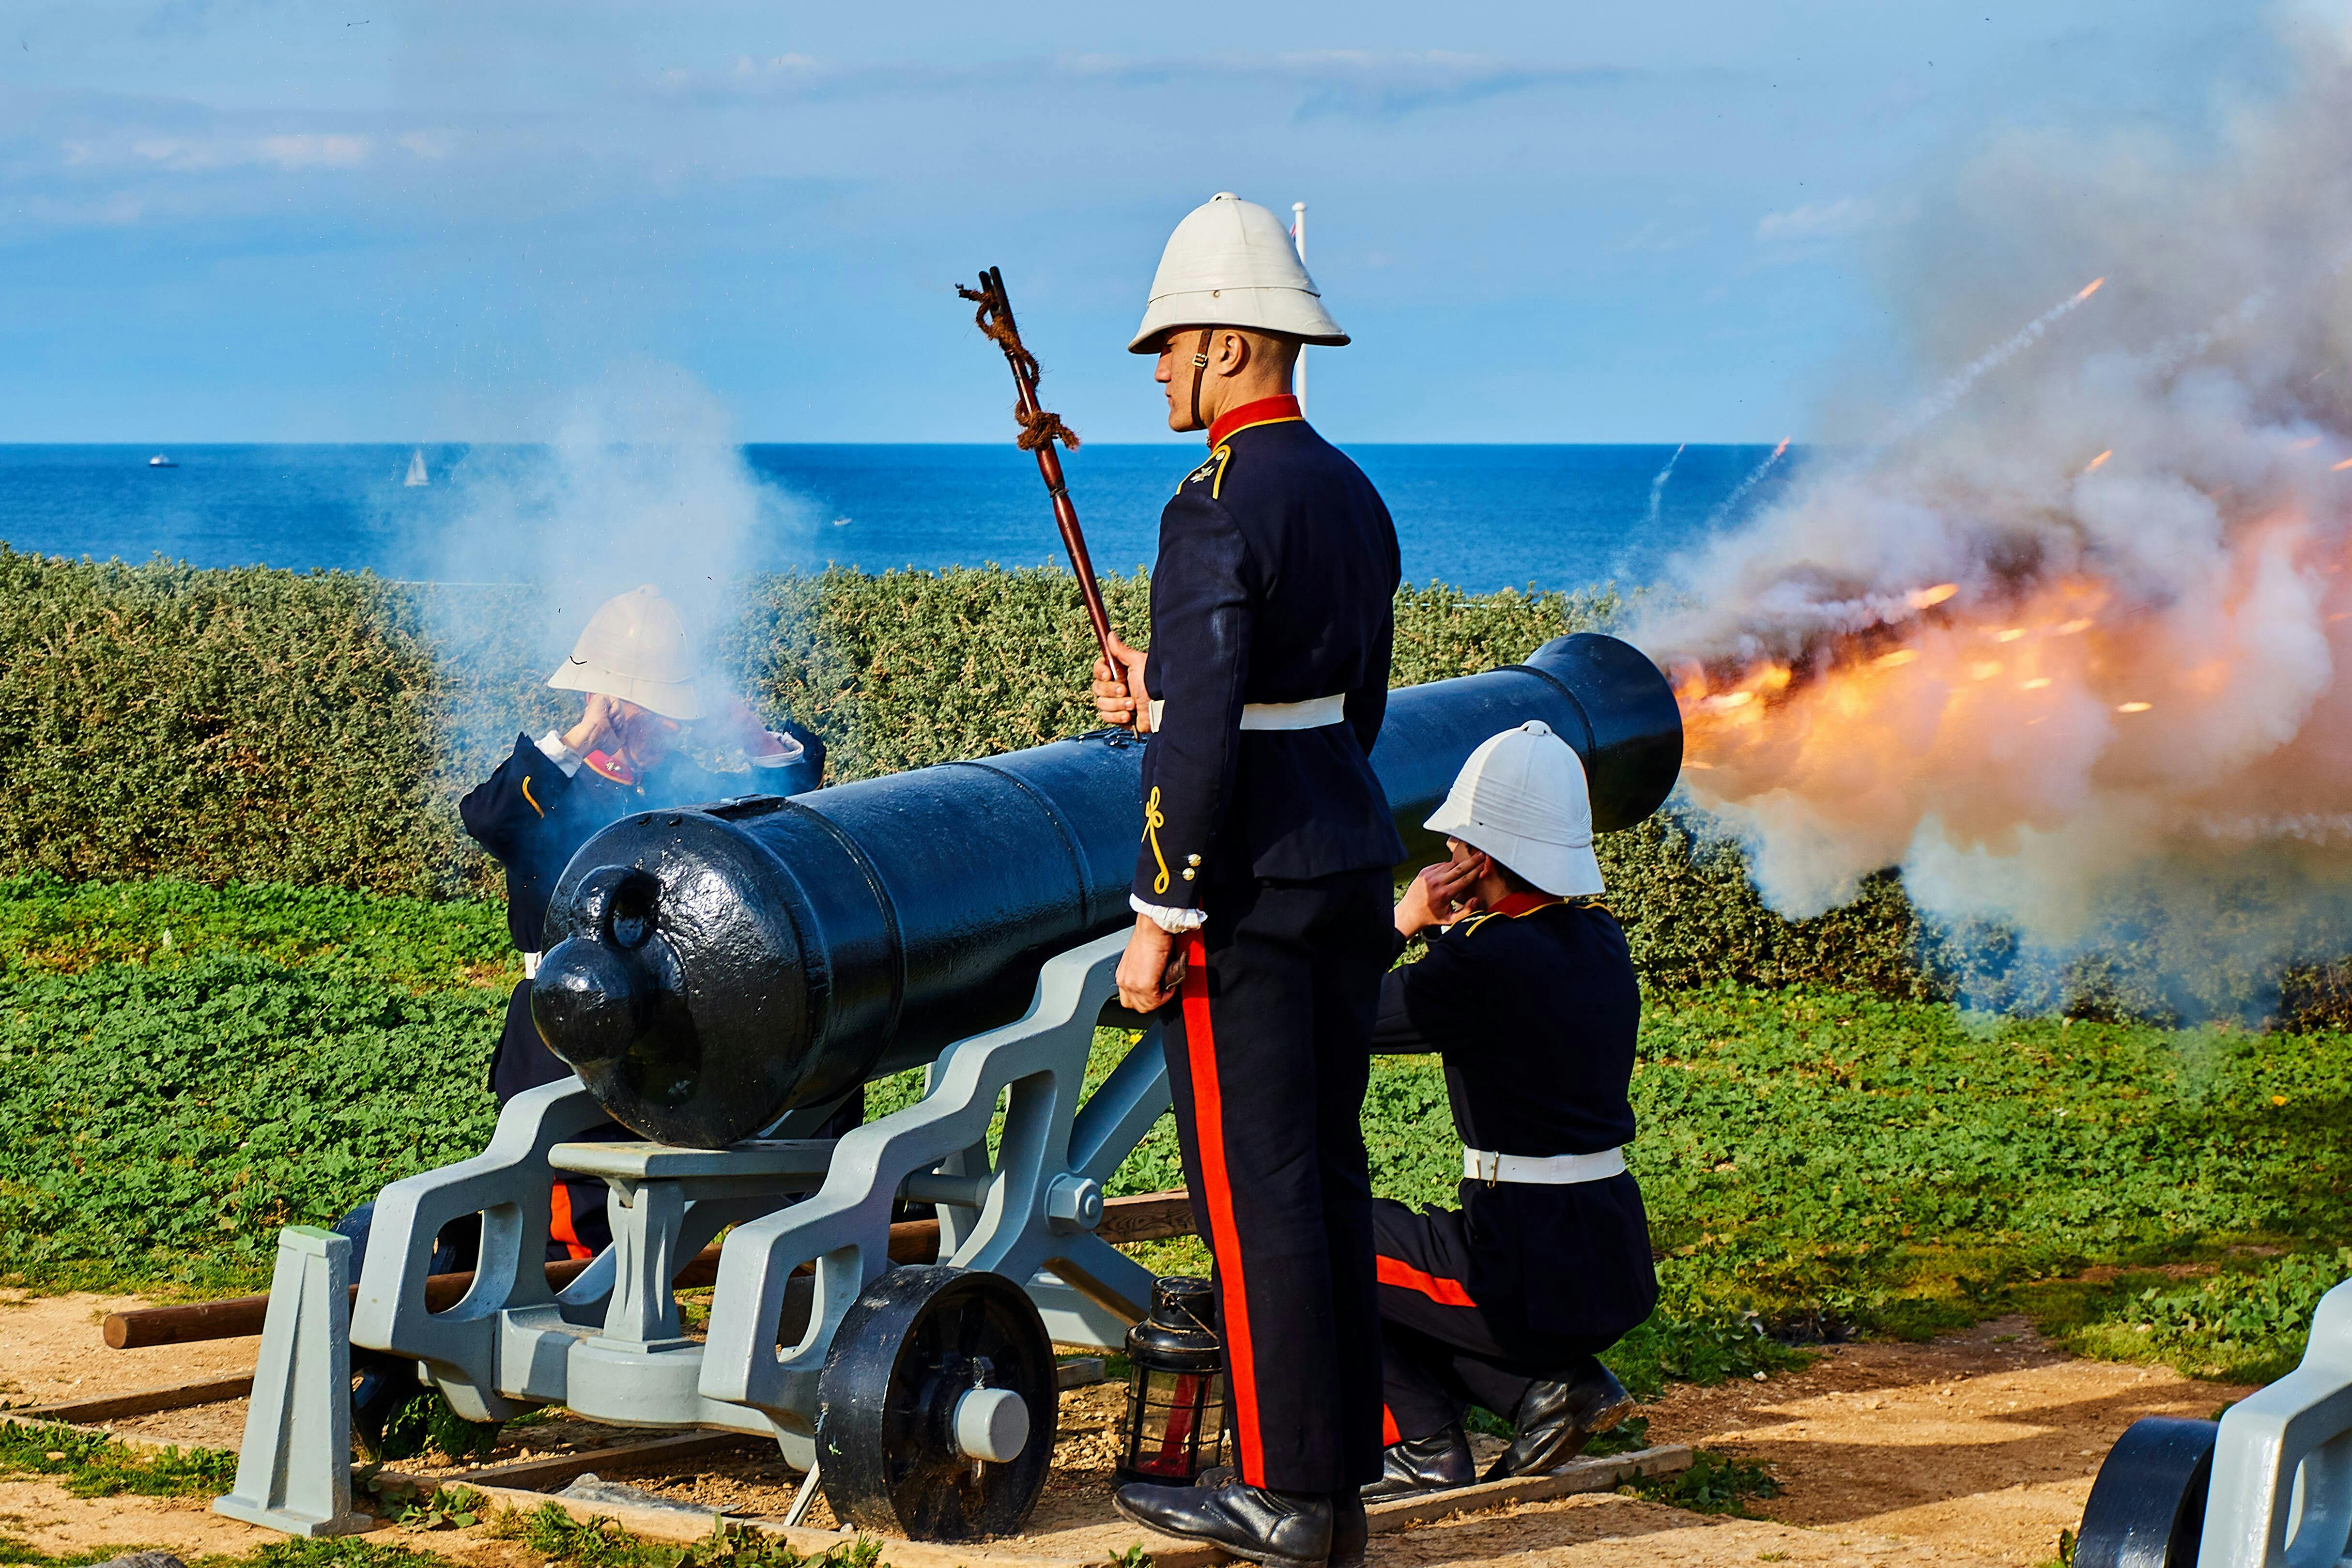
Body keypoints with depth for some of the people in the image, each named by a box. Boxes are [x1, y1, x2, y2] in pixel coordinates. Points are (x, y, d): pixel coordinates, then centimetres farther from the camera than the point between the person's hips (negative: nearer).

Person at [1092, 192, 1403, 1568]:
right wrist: (1164, 698, 18)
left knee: (1255, 1184, -2)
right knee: (1328, 1172, 12)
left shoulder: (1218, 504, -16)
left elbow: (1207, 735, -21)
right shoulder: (1356, 498, 13)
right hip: (1355, 861, 9)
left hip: (1248, 884, -9)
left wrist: (1160, 920, -16)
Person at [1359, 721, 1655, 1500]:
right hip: (1619, 1267, 8)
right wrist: (1456, 926, 13)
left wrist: (1402, 921, 2)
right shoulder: (1602, 941, 6)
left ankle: (1425, 1445, 6)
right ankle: (1552, 1385, 11)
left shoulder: (1481, 961, -17)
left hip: (1534, 1278, -8)